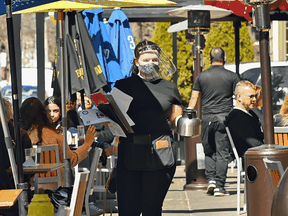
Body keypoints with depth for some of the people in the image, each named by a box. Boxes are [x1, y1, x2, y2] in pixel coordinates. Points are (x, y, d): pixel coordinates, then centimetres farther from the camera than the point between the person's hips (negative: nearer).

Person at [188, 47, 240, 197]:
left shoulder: (201, 76, 6)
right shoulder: (232, 76, 2)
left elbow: (194, 98, 8)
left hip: (207, 118, 2)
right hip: (225, 117, -2)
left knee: (209, 151, 16)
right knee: (222, 152, 0)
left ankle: (211, 178, 0)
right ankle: (219, 186, -4)